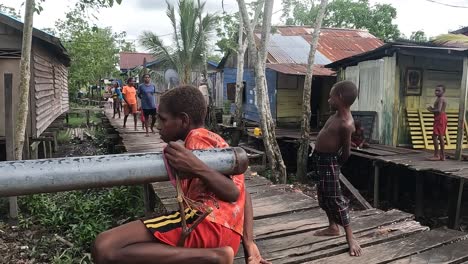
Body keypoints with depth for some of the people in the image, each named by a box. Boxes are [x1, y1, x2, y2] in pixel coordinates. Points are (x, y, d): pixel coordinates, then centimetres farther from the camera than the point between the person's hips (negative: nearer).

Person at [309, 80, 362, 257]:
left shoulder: (346, 124, -25)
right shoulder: (338, 115, 3)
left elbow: (346, 152, -17)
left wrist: (336, 164, -2)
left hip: (328, 161, -10)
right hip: (319, 158, 10)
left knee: (335, 198, -4)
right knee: (323, 195, 19)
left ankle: (350, 236, 7)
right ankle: (333, 227, 34)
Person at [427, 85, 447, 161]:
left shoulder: (440, 99, -16)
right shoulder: (441, 99, 17)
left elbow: (439, 110, -26)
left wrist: (431, 110, -11)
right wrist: (432, 108, 4)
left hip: (440, 118, -11)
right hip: (441, 118, 11)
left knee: (434, 136, -11)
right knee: (441, 137, 14)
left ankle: (436, 155, -10)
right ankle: (442, 156, 19)